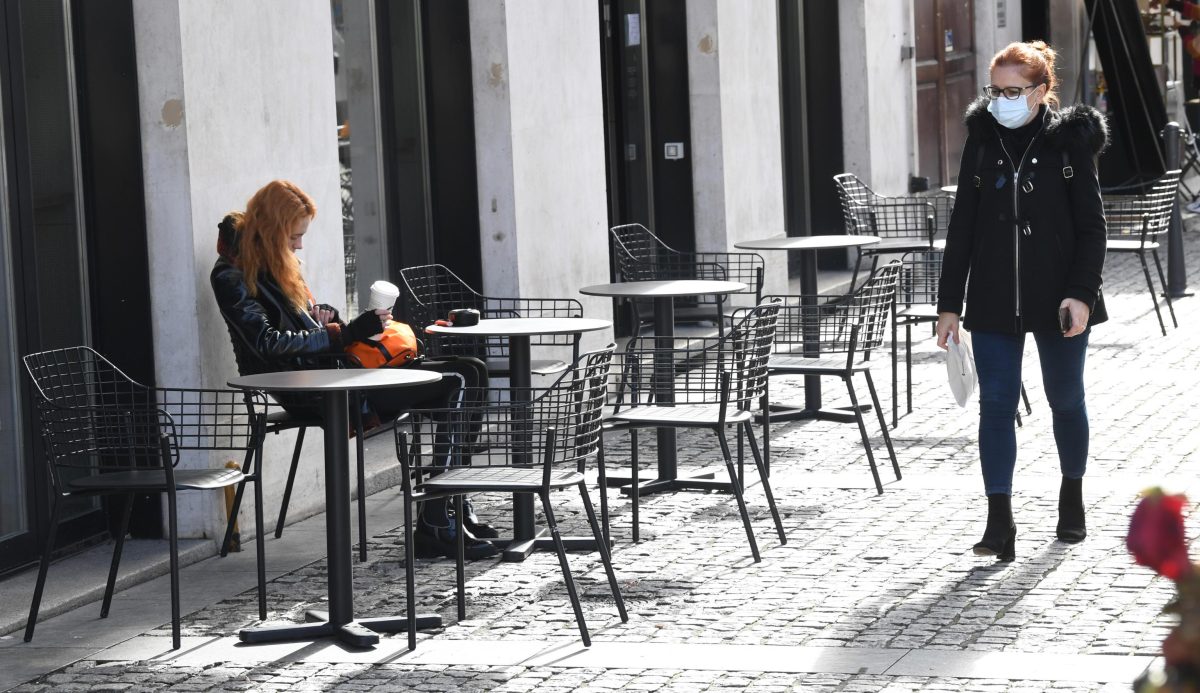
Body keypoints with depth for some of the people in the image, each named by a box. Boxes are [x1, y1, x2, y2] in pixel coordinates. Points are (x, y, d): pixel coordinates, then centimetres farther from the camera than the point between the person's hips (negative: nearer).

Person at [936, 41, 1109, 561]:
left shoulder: (1069, 143, -4)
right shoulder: (982, 142, 5)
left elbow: (1091, 226, -3)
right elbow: (962, 226, 7)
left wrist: (1081, 293, -14)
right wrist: (949, 303, 4)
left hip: (1058, 298, -2)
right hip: (993, 301, 2)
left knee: (1066, 399, 12)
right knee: (996, 404, -6)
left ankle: (1072, 498, 34)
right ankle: (999, 526, -7)